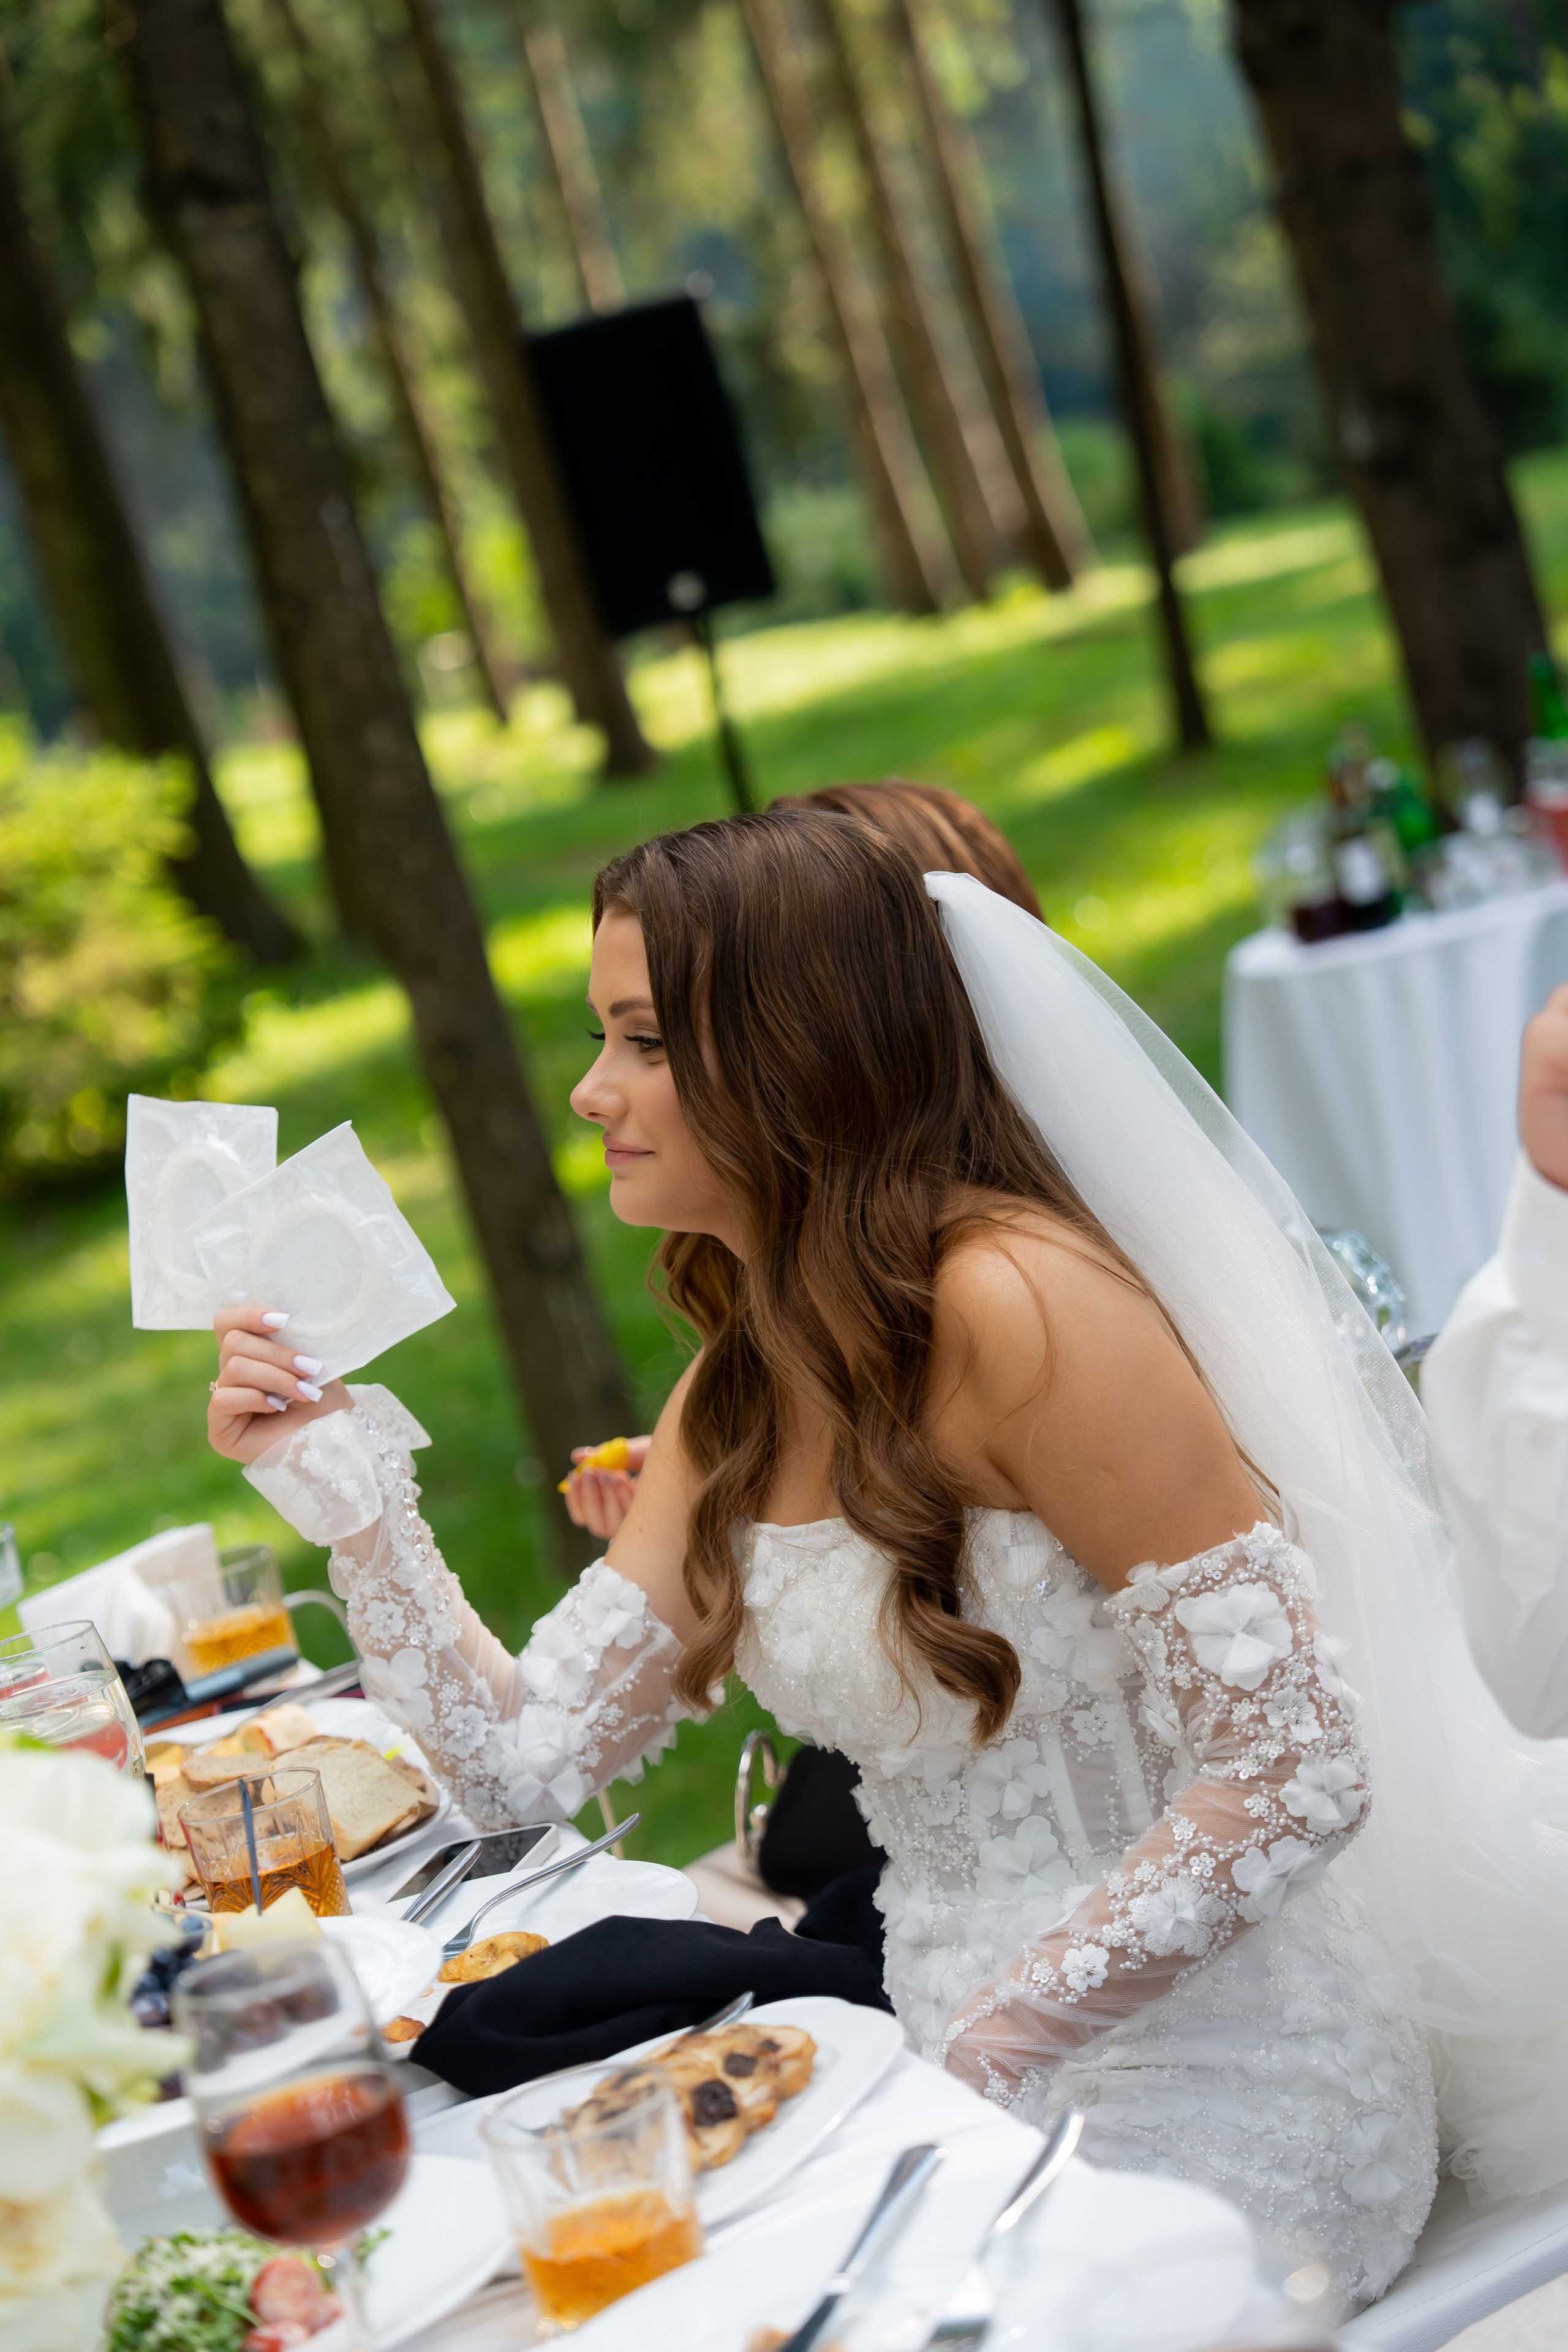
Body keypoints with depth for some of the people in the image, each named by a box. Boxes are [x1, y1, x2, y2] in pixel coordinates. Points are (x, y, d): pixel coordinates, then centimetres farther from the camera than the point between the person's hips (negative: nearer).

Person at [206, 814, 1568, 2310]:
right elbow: (528, 1757, 5)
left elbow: (1295, 1769, -22)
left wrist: (990, 2047, -19)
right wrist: (341, 1484, -3)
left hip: (1214, 2119, -7)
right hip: (987, 2092, 7)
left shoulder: (1011, 1306, -22)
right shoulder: (736, 1396, 6)